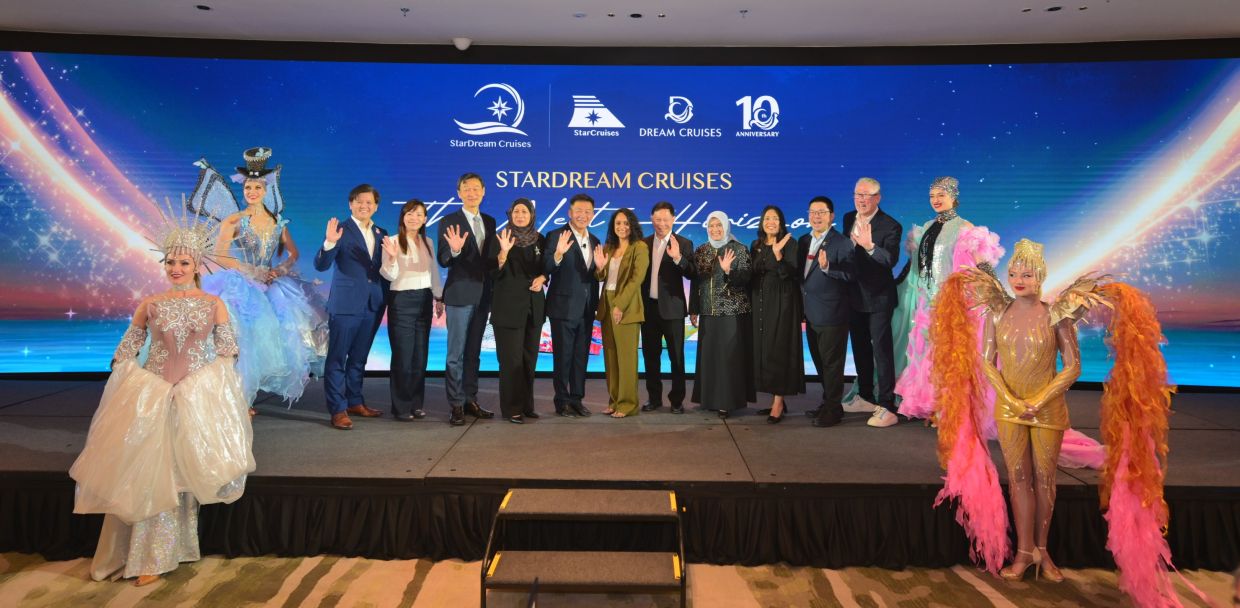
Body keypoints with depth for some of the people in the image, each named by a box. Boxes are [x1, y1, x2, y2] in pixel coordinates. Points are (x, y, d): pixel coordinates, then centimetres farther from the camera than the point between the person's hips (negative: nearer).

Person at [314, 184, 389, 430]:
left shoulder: (381, 233, 11)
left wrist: (386, 299, 9)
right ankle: (338, 410, 3)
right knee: (337, 358, 0)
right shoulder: (341, 230, -7)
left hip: (372, 305, 6)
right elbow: (321, 266, -14)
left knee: (359, 357, 16)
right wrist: (329, 243, -31)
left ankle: (355, 402, 26)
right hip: (345, 305, -6)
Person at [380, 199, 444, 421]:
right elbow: (390, 276, -13)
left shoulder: (428, 243, 10)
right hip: (401, 301, -5)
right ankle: (401, 407, 6)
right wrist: (392, 257, -31)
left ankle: (416, 403, 18)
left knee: (420, 355, 8)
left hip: (424, 300, 5)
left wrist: (439, 297, 17)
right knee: (403, 355, -3)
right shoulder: (393, 242, -6)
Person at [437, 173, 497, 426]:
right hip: (460, 294, -5)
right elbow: (443, 261, -10)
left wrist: (494, 290, 5)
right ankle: (456, 405, 5)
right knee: (456, 353, -1)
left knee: (474, 352, 12)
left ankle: (470, 400, 20)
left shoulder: (490, 222, 11)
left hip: (483, 295, 5)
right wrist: (454, 250, -31)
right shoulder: (449, 222, -5)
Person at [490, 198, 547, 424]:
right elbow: (496, 272, -12)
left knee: (529, 357, 9)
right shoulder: (502, 238, -4)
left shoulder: (539, 239, 8)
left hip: (534, 306, 5)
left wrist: (542, 278, -5)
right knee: (511, 359, -4)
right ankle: (511, 408, 2)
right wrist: (504, 251, -28)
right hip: (509, 306, -5)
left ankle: (527, 404, 19)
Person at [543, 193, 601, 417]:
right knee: (563, 356, 3)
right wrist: (558, 254, -34)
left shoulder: (594, 240, 11)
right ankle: (562, 401, 13)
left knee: (581, 356, 11)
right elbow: (546, 269, -19)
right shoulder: (556, 236, -8)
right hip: (564, 307, -6)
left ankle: (577, 399, 20)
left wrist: (596, 303, 7)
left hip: (586, 309, 6)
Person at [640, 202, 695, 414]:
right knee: (650, 355, 11)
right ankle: (654, 397, 22)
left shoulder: (683, 244, -2)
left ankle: (677, 400, 13)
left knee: (676, 356, 3)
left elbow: (690, 273, -13)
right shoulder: (644, 243, 7)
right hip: (649, 307, 3)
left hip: (672, 308, -3)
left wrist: (678, 258, -30)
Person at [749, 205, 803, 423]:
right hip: (761, 302, 6)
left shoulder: (789, 243, -6)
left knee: (779, 349, -7)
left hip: (782, 303, -6)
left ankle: (778, 401, -3)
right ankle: (775, 398, 15)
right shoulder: (756, 246, 11)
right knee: (763, 349, 6)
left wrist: (778, 254, -29)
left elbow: (791, 274, -16)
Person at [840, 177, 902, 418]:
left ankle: (886, 404, 4)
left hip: (878, 297, -7)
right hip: (854, 294, 7)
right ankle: (866, 396, 30)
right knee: (860, 348, 16)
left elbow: (891, 260, -27)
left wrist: (870, 246, -41)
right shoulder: (849, 218, 6)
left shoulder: (890, 226, -14)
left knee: (882, 349, -3)